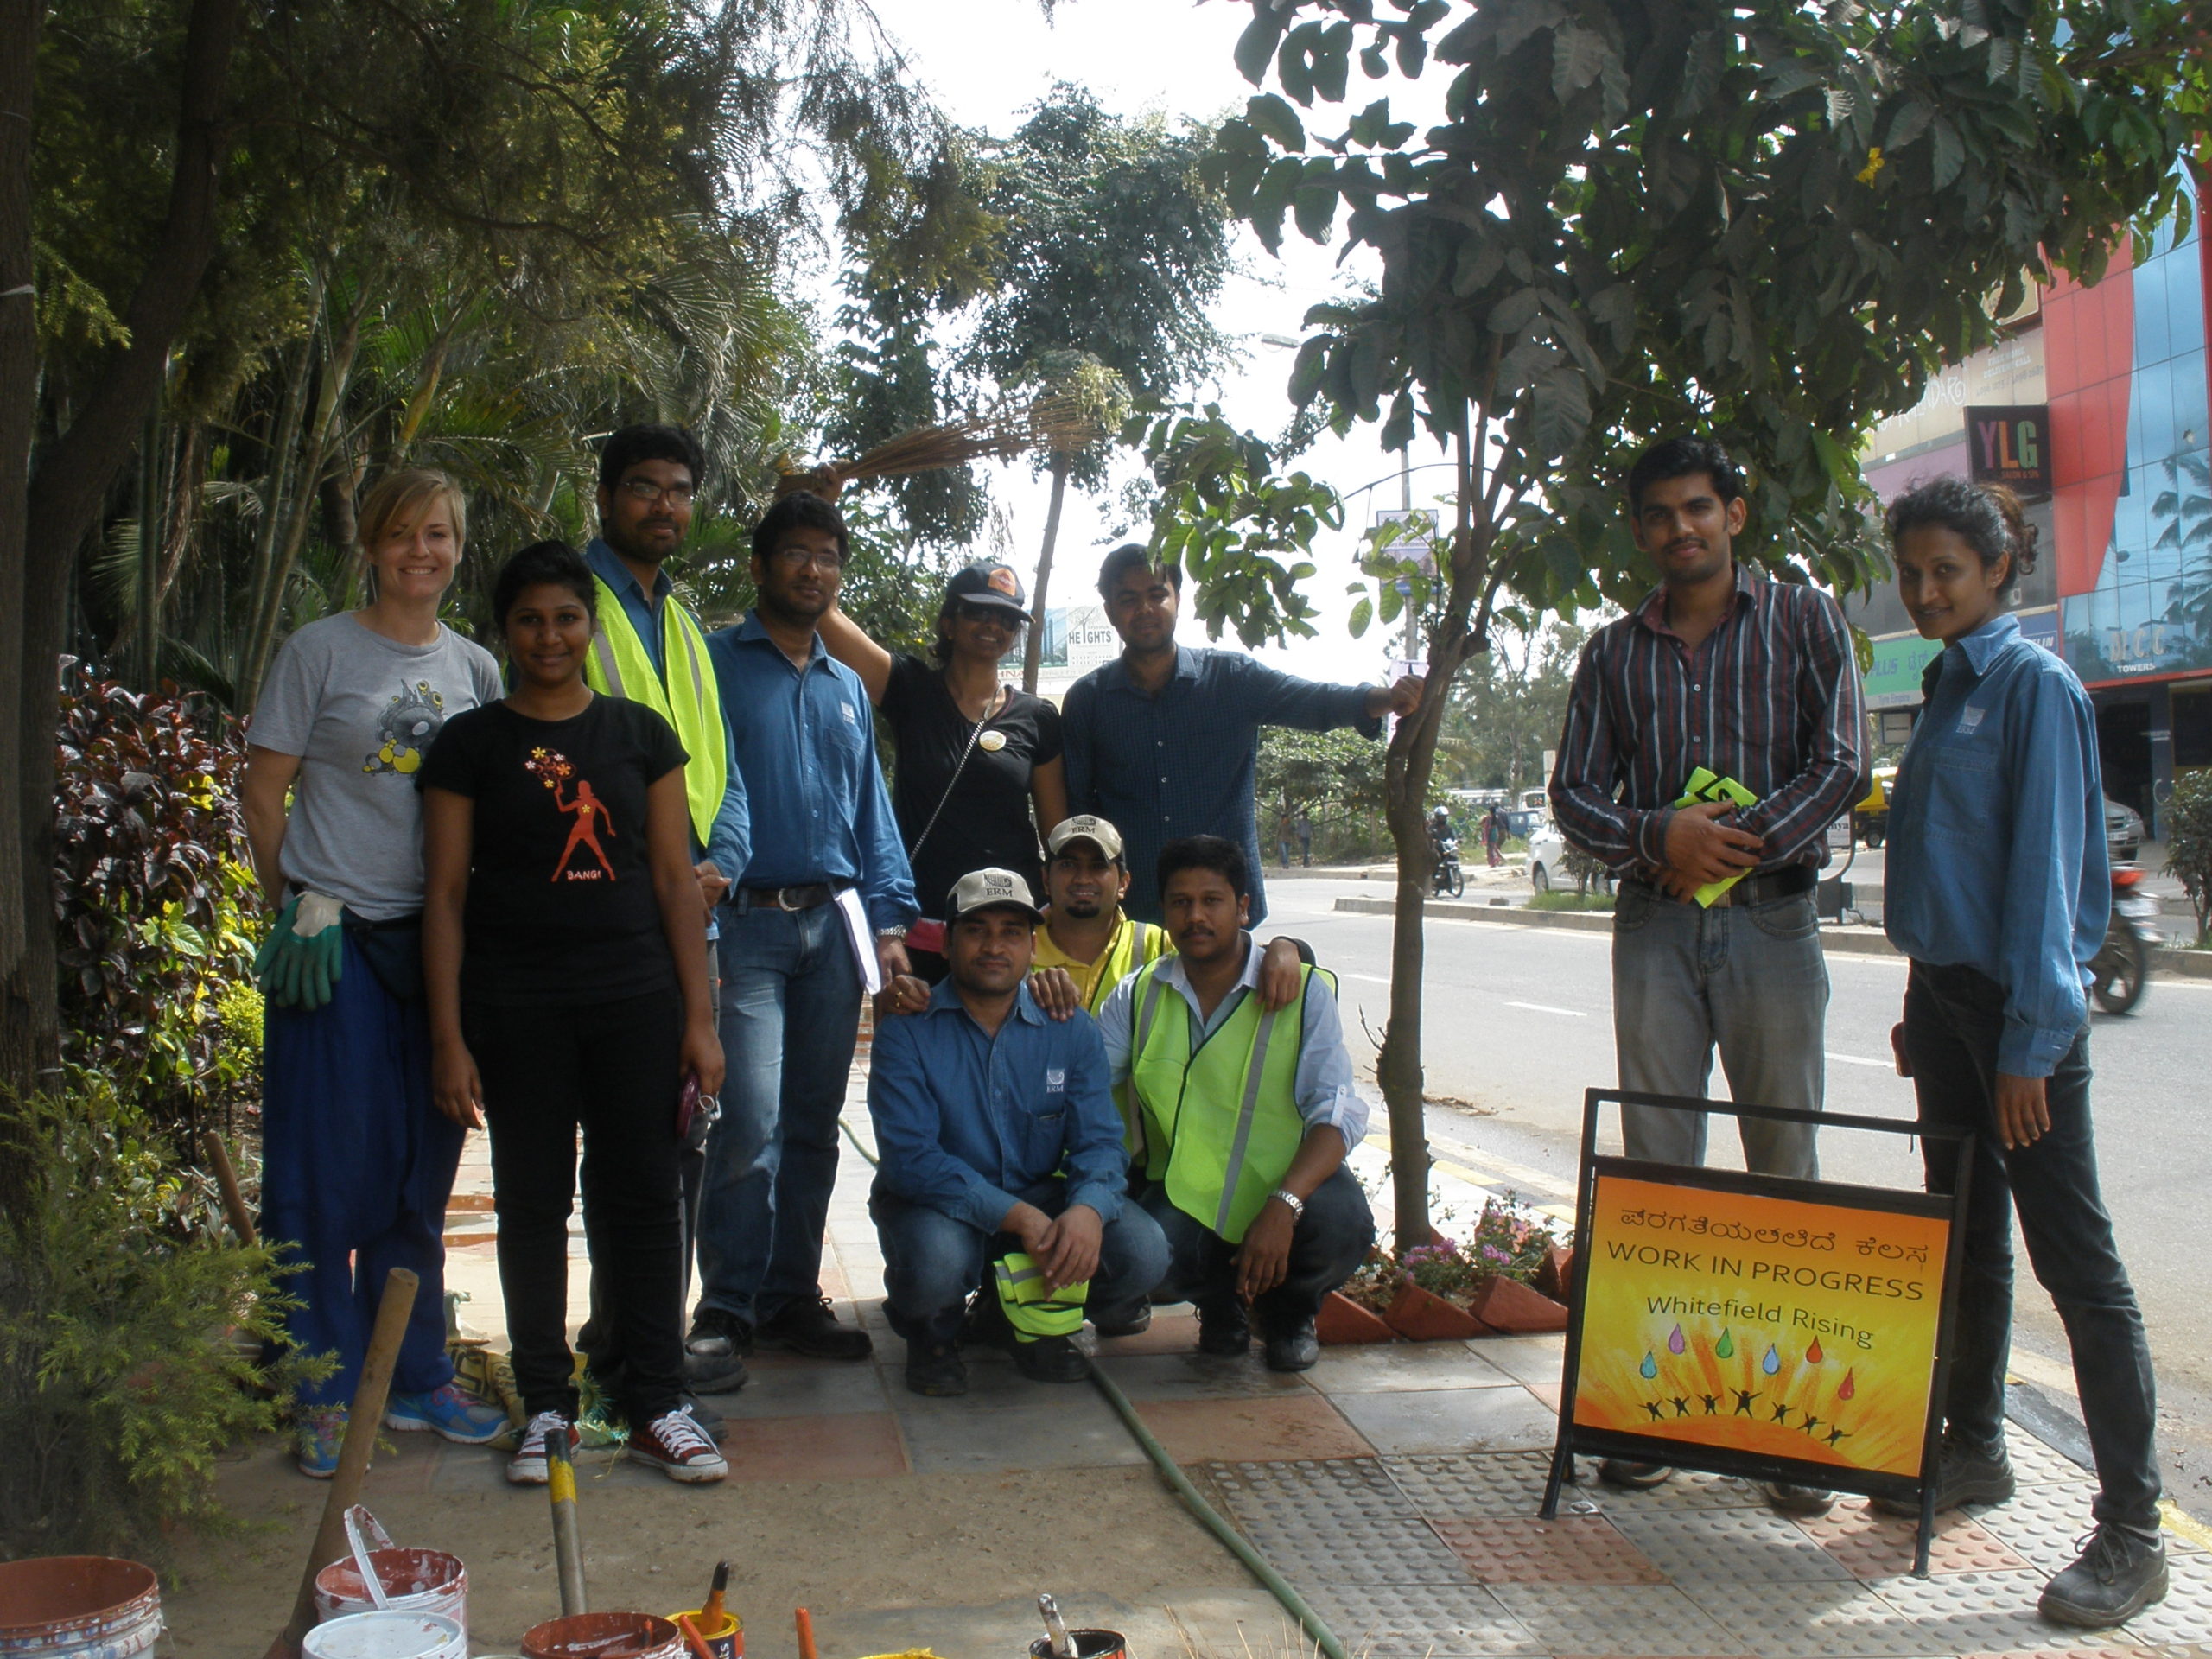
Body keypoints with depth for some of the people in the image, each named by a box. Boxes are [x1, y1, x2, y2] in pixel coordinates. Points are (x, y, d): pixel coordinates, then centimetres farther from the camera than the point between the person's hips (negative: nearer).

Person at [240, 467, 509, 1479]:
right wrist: (294, 909, -6)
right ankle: (324, 1393, 12)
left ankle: (416, 1378, 23)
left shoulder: (474, 669, 11)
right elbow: (263, 794, -1)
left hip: (439, 941, 4)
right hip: (338, 940, -4)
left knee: (423, 1175, 11)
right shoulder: (321, 651, -2)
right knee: (326, 1169, 0)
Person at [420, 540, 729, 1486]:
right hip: (515, 1004, -1)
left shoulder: (641, 734, 8)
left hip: (635, 993, 1)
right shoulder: (471, 743, 4)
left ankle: (657, 1407, 12)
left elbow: (675, 878, 7)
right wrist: (448, 1036, -4)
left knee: (643, 1195, 3)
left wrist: (700, 1017, 2)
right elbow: (446, 892, 2)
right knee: (532, 1201, 6)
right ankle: (546, 1406, 19)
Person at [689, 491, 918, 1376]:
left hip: (832, 922, 6)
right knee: (752, 1121, -12)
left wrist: (889, 922, 8)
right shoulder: (712, 662, 3)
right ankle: (727, 1309, 1)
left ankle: (793, 1297, 19)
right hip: (746, 922, -5)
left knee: (813, 1126, 9)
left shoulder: (848, 688, 20)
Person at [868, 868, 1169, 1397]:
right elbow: (911, 1158, -20)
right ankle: (933, 1331, 4)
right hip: (940, 1206, -3)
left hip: (1039, 1198, 3)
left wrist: (1089, 1209, -31)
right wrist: (1017, 1216, -30)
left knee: (1143, 1252, -22)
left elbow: (1099, 1142, -6)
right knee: (936, 1262, -37)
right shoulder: (907, 1032, -11)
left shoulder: (1070, 1029, 0)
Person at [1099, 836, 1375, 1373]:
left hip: (1287, 1181, -1)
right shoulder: (1139, 994, 4)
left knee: (1342, 1226, -33)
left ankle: (1288, 1309, 6)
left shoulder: (1304, 991, -7)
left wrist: (1283, 1206, -31)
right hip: (1182, 1192, 1)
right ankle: (1220, 1300, 9)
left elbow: (1337, 1114, -16)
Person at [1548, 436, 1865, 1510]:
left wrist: (1734, 845, -13)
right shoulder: (1614, 652, 12)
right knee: (1655, 1163, 2)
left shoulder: (1801, 620, 6)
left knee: (1784, 1168, 1)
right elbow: (1573, 793, 7)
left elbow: (1841, 765, -4)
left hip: (1772, 918, -2)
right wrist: (1660, 836, -12)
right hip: (1654, 926, 2)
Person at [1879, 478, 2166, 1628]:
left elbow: (2046, 869, -15)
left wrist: (2029, 1044, -18)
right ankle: (1972, 1451, 30)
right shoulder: (1946, 689, 14)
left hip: (2020, 1005, -8)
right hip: (1944, 991, 8)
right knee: (1964, 1237, 16)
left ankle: (2131, 1532, 2)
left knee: (2076, 1261, -4)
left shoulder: (2035, 686, -10)